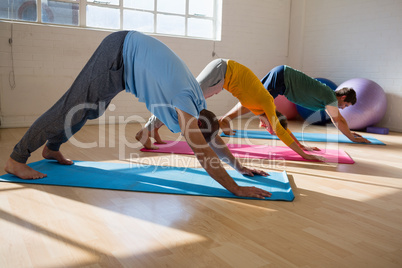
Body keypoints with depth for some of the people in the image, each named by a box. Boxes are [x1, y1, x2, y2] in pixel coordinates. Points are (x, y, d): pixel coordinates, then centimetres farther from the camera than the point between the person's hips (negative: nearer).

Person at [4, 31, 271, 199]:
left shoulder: (196, 100, -1)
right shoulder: (186, 103, -25)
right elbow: (203, 152, -31)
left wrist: (240, 167, 11)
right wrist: (236, 189, -29)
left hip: (127, 51, 9)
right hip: (118, 54, -9)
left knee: (89, 110, 18)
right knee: (73, 108, -8)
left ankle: (52, 149, 36)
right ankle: (16, 160, 3)